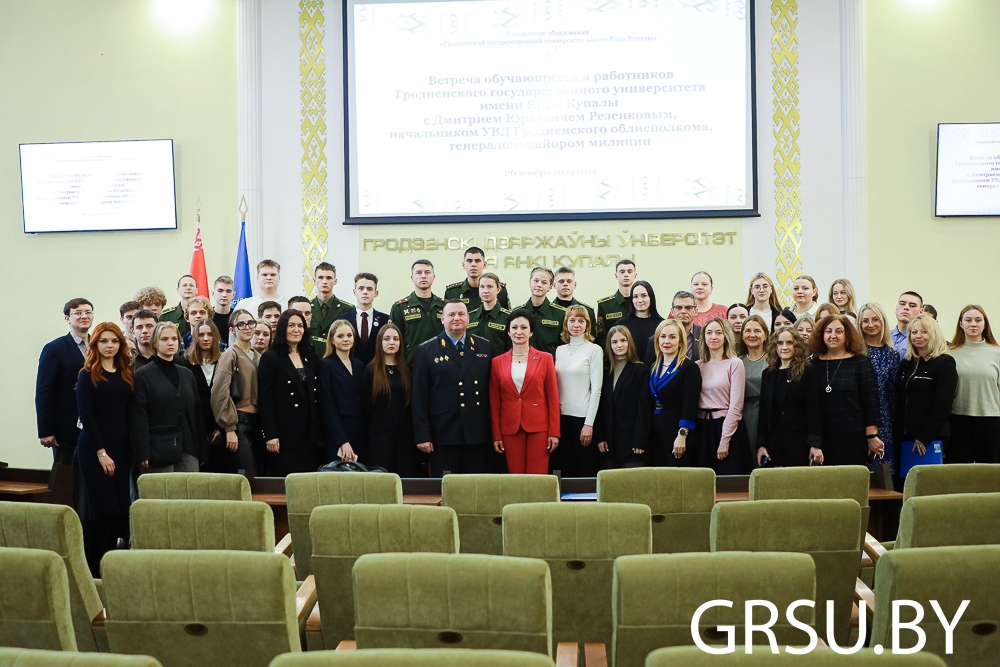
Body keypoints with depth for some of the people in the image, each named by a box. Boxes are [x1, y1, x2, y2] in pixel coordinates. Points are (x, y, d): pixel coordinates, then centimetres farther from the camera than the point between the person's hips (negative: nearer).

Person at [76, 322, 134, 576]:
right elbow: (85, 415, -8)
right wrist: (101, 452, -13)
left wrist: (132, 450, 4)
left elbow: (130, 413, 12)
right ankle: (92, 570, 4)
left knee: (120, 506, 3)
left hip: (121, 449, 5)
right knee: (101, 506, -6)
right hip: (94, 449, -5)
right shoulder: (88, 375, -3)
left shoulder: (125, 375, 12)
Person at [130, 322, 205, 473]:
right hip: (158, 450, -4)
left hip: (188, 450, 4)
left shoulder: (187, 374, 16)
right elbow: (138, 417, -4)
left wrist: (202, 452, 11)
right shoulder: (143, 375, 2)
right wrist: (143, 454, -12)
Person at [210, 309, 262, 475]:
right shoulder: (230, 355, -3)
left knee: (261, 473, 3)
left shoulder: (258, 356, 18)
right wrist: (229, 428, -14)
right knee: (248, 478, -13)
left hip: (256, 422, 7)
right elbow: (220, 393, -11)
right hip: (239, 422, -7)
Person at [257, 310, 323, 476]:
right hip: (285, 435, -5)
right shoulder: (270, 358, -2)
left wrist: (319, 432, 8)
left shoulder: (310, 357, 15)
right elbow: (265, 400, -7)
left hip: (310, 435, 5)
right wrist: (270, 436, -14)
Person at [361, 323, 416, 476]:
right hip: (379, 435, -2)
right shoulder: (370, 370, 4)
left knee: (407, 478, 1)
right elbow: (365, 404, 3)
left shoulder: (407, 370, 11)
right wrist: (370, 429, 0)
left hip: (406, 435, 2)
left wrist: (415, 431, 1)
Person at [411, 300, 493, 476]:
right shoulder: (426, 351, 3)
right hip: (443, 434, -2)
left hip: (477, 435, 2)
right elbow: (419, 397, 0)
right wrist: (422, 435, -7)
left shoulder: (485, 347, 11)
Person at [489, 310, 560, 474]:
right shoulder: (497, 362, 8)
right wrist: (496, 435, 3)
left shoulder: (545, 358, 5)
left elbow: (553, 398, 3)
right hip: (510, 428, 1)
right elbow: (494, 403, 9)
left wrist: (554, 432, -3)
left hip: (539, 427, -1)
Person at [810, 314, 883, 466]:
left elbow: (871, 402, -1)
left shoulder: (860, 362, 2)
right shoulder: (814, 364, 8)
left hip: (853, 439, -2)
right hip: (822, 439, 2)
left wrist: (872, 436, -6)